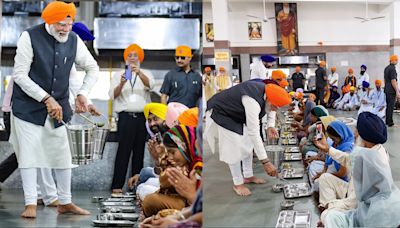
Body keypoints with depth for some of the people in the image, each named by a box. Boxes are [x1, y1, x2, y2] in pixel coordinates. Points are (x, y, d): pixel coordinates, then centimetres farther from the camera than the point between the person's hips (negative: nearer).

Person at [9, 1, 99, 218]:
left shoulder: (73, 40, -2)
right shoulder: (30, 37, -15)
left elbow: (93, 68, 11)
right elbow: (19, 75, -16)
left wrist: (83, 93, -5)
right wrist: (46, 98, -21)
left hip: (58, 106, 4)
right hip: (28, 106, -4)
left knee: (63, 154, 6)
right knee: (28, 153, -5)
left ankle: (65, 202, 18)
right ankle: (31, 204, 3)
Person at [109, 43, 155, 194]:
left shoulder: (146, 74, 14)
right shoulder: (118, 75, 13)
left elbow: (149, 85, -10)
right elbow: (113, 95, 0)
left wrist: (138, 72, -29)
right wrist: (121, 84, -21)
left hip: (142, 117, 2)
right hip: (126, 117, -2)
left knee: (139, 151, 4)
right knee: (123, 150, -9)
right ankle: (117, 185, -11)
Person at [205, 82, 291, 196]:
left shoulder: (264, 90, -16)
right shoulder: (253, 102, -41)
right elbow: (253, 133, -41)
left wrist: (268, 127, -8)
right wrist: (265, 162, -41)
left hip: (237, 113, 9)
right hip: (222, 114, -9)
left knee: (247, 145, 10)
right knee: (233, 148, -9)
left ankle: (248, 176, 24)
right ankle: (237, 183, 5)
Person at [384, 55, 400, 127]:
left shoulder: (386, 68, 12)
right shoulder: (392, 69, -16)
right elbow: (393, 81, -19)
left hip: (386, 90, 9)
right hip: (391, 91, -9)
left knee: (388, 106, 13)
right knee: (391, 106, -5)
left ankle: (387, 121, 17)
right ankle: (390, 122, -2)